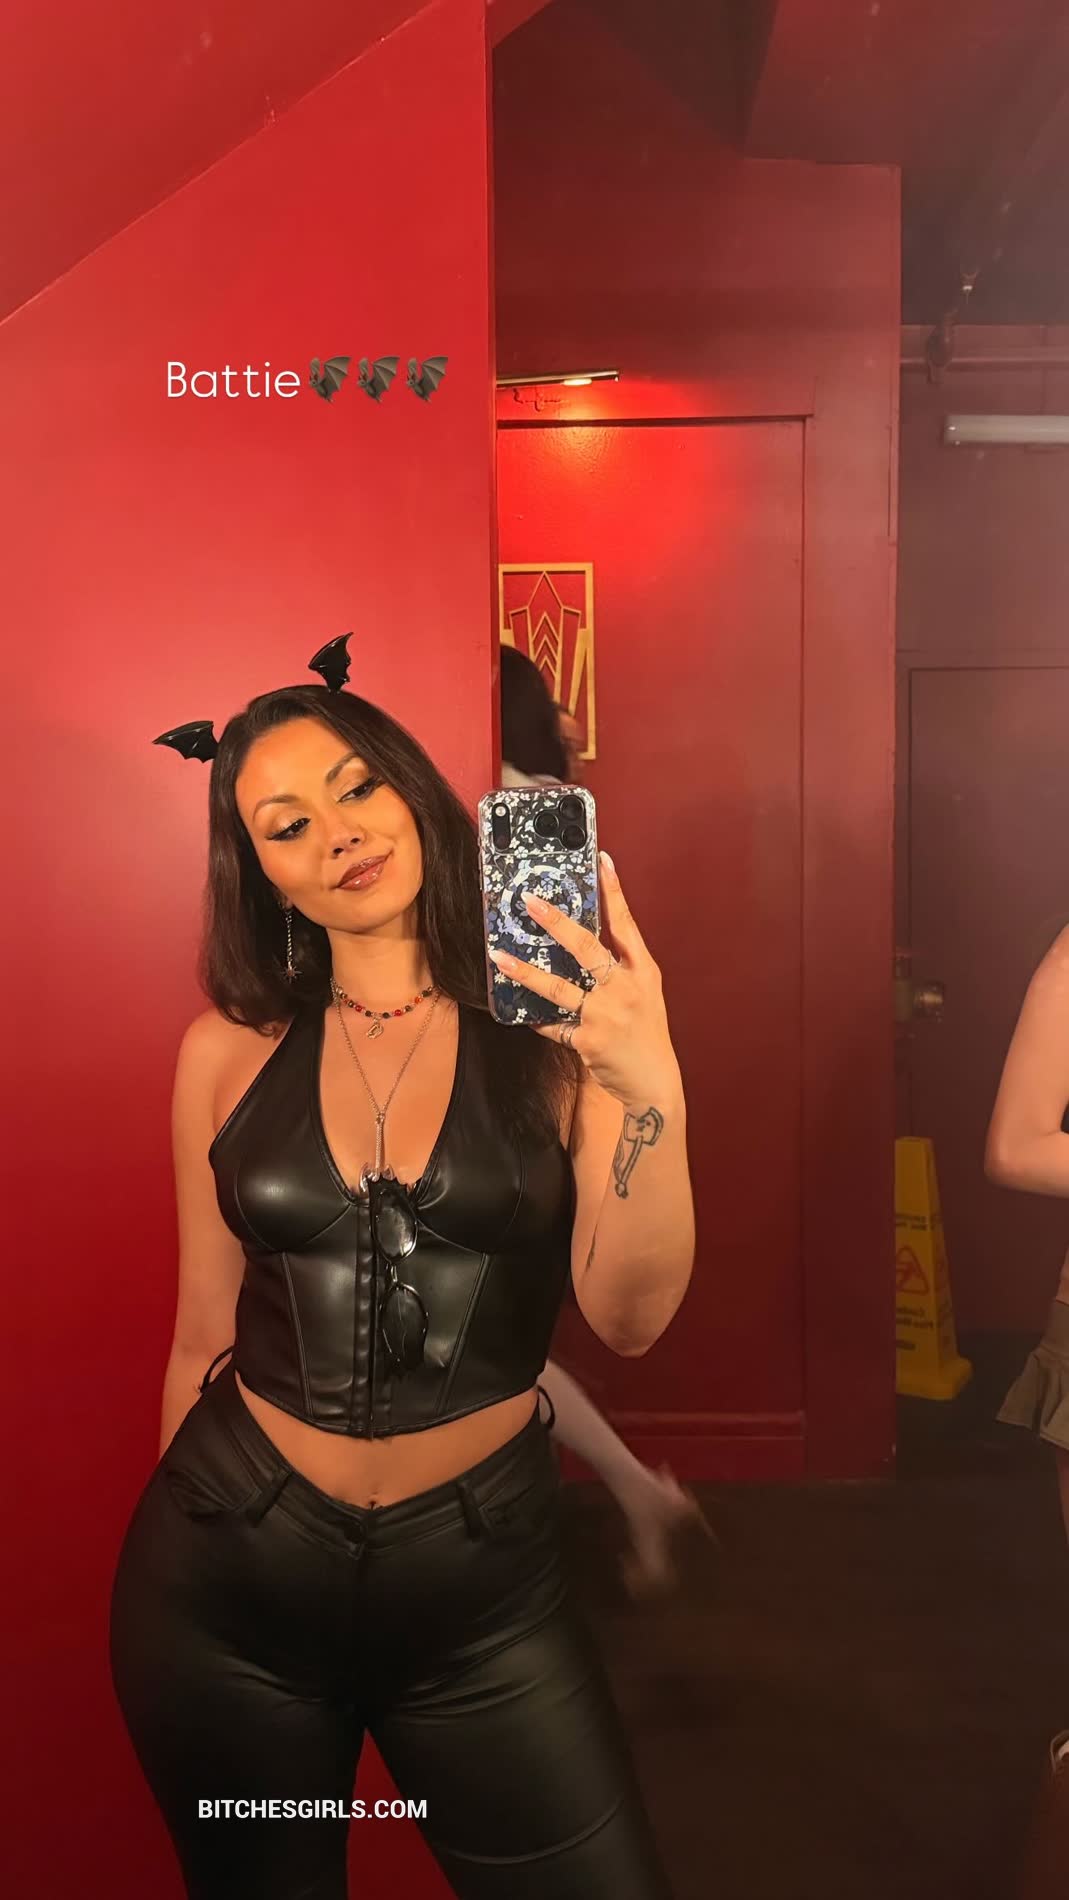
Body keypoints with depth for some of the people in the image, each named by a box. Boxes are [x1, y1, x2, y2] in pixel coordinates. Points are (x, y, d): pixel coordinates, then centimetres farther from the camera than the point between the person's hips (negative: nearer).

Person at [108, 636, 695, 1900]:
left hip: (483, 1576, -1)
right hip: (227, 1565, 2)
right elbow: (206, 1337, 5)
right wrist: (173, 1545, 13)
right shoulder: (229, 1052, -3)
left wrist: (651, 1089, -31)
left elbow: (628, 1320, -16)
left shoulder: (558, 1027, -8)